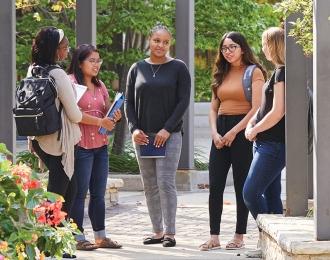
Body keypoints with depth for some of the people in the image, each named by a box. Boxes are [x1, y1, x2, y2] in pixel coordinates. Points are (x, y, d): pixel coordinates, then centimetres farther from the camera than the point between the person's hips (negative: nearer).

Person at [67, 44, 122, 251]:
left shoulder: (100, 86, 16)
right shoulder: (71, 83, -8)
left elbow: (108, 113, 21)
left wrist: (115, 118, -1)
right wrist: (97, 121, -20)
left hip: (101, 145, 7)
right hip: (81, 146, -7)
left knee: (98, 193, 11)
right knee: (80, 193, -4)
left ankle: (101, 236, 16)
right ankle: (78, 237, 2)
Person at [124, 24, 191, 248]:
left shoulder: (178, 68, 1)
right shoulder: (138, 69, 10)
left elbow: (184, 101, -4)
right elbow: (129, 102, 11)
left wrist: (167, 129, -12)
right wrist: (134, 129, -3)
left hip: (169, 135, -4)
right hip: (143, 136, 4)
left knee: (165, 183, -10)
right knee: (150, 185, 5)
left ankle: (170, 233, -6)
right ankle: (158, 232, 12)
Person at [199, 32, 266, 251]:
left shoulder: (254, 72, -3)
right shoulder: (222, 75, 16)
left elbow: (257, 108, -12)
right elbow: (213, 108, 14)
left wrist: (234, 132, -14)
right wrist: (214, 132, -3)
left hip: (242, 130, -6)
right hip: (221, 132, 6)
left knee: (241, 186, 0)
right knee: (215, 186, -1)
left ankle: (240, 236, 7)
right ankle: (214, 237, 1)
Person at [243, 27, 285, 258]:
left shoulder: (283, 73, -14)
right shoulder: (278, 72, 17)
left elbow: (278, 112, -19)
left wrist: (255, 130, -7)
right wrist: (251, 125, 5)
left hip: (274, 145, -10)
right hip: (267, 143, 10)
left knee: (251, 193, -11)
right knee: (271, 195, 9)